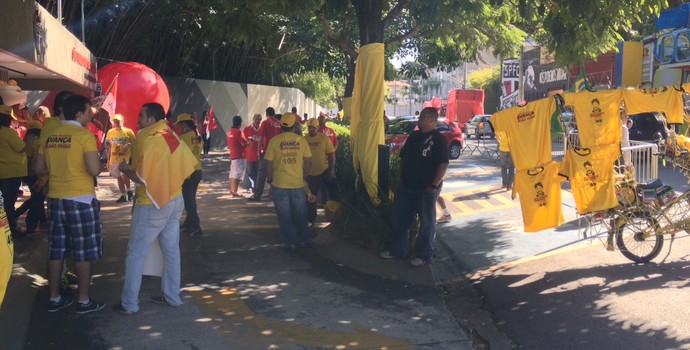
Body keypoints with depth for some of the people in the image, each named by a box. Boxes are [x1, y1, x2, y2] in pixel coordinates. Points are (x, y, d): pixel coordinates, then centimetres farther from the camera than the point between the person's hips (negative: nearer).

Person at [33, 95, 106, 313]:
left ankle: (55, 299, 21)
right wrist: (99, 161, 1)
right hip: (81, 200, -6)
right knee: (84, 252, 4)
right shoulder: (85, 135, -13)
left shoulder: (49, 136, 7)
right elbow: (94, 170, -20)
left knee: (56, 251, 13)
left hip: (55, 199, 6)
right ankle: (83, 301, 11)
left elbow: (39, 168, 11)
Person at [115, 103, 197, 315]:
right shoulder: (173, 137, 4)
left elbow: (141, 178, -20)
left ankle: (129, 304, 6)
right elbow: (189, 165, 7)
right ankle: (172, 296, 22)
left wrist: (125, 169, -3)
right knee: (171, 250, 14)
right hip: (175, 201, 8)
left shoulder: (147, 140, -17)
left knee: (136, 254, 1)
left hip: (152, 205, -7)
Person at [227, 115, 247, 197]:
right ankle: (234, 192, -10)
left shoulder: (229, 131, 10)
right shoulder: (238, 131, -16)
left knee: (232, 174, 15)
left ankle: (231, 191, 23)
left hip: (232, 155, 9)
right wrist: (248, 142, 2)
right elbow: (244, 144, -19)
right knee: (237, 175, -8)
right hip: (240, 156, -9)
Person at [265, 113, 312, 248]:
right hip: (298, 184, 2)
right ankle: (304, 239, 21)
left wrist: (270, 179, 8)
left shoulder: (274, 141, -7)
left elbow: (269, 164, -6)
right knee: (300, 213, 15)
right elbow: (308, 162, 1)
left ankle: (290, 241, 13)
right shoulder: (301, 140, -2)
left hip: (280, 184, -2)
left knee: (284, 214, 9)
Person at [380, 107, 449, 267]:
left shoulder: (438, 139, -11)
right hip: (406, 186, 7)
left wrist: (434, 185, -20)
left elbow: (443, 164, -17)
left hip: (426, 189, -7)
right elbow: (403, 156, 17)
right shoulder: (414, 136, 10)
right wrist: (401, 178, 10)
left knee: (427, 222, 5)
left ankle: (424, 255, 16)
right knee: (400, 219, 13)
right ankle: (397, 250, 26)